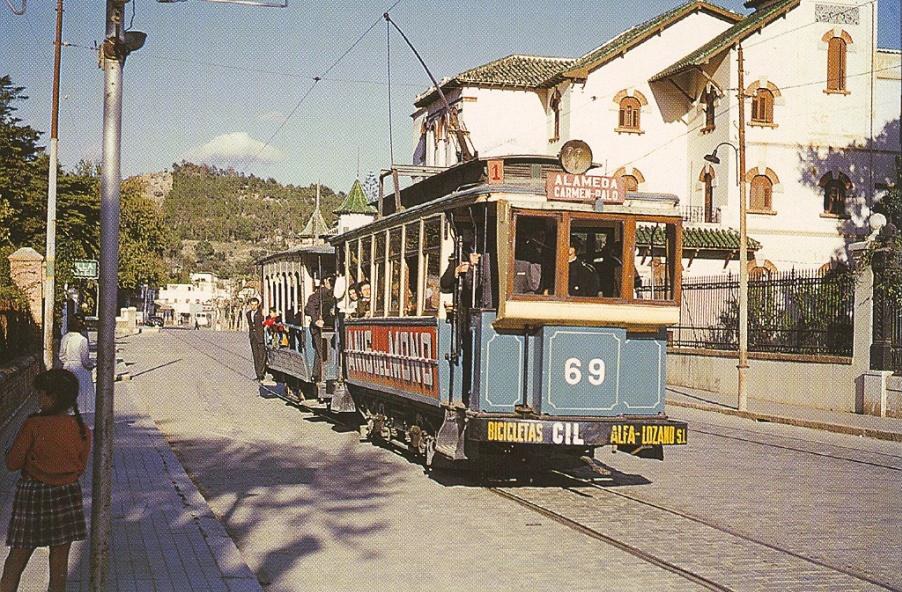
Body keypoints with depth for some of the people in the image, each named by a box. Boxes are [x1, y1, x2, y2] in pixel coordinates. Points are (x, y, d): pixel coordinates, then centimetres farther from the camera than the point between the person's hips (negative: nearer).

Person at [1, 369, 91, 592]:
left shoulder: (33, 426, -16)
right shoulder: (82, 431, -7)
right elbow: (81, 467, 5)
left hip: (32, 494, -2)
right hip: (67, 496, 2)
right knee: (59, 561, 12)